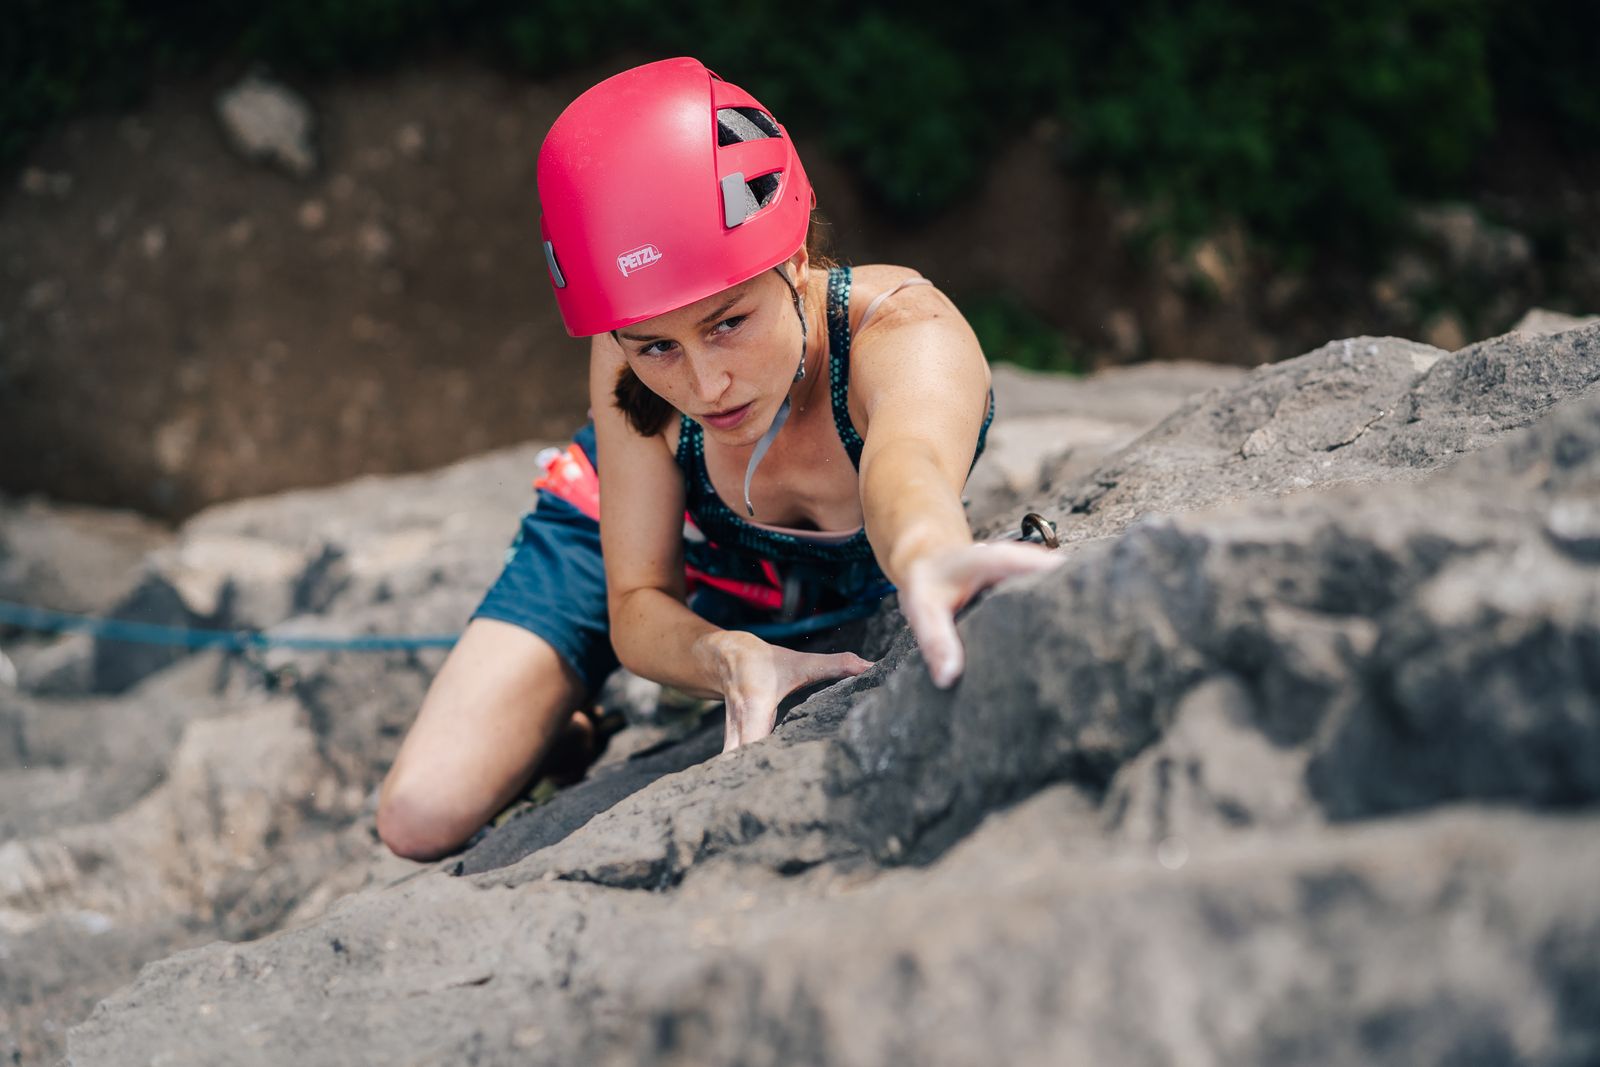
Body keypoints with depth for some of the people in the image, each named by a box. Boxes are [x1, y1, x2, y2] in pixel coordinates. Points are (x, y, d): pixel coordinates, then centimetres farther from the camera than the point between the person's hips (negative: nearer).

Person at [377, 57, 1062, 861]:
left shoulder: (907, 333, -43)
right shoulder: (630, 361, -35)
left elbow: (910, 464, -68)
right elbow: (638, 605, -29)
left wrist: (929, 559, -94)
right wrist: (731, 659, -55)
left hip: (850, 584, 1)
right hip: (635, 534, 0)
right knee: (424, 818, -12)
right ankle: (570, 735, 24)